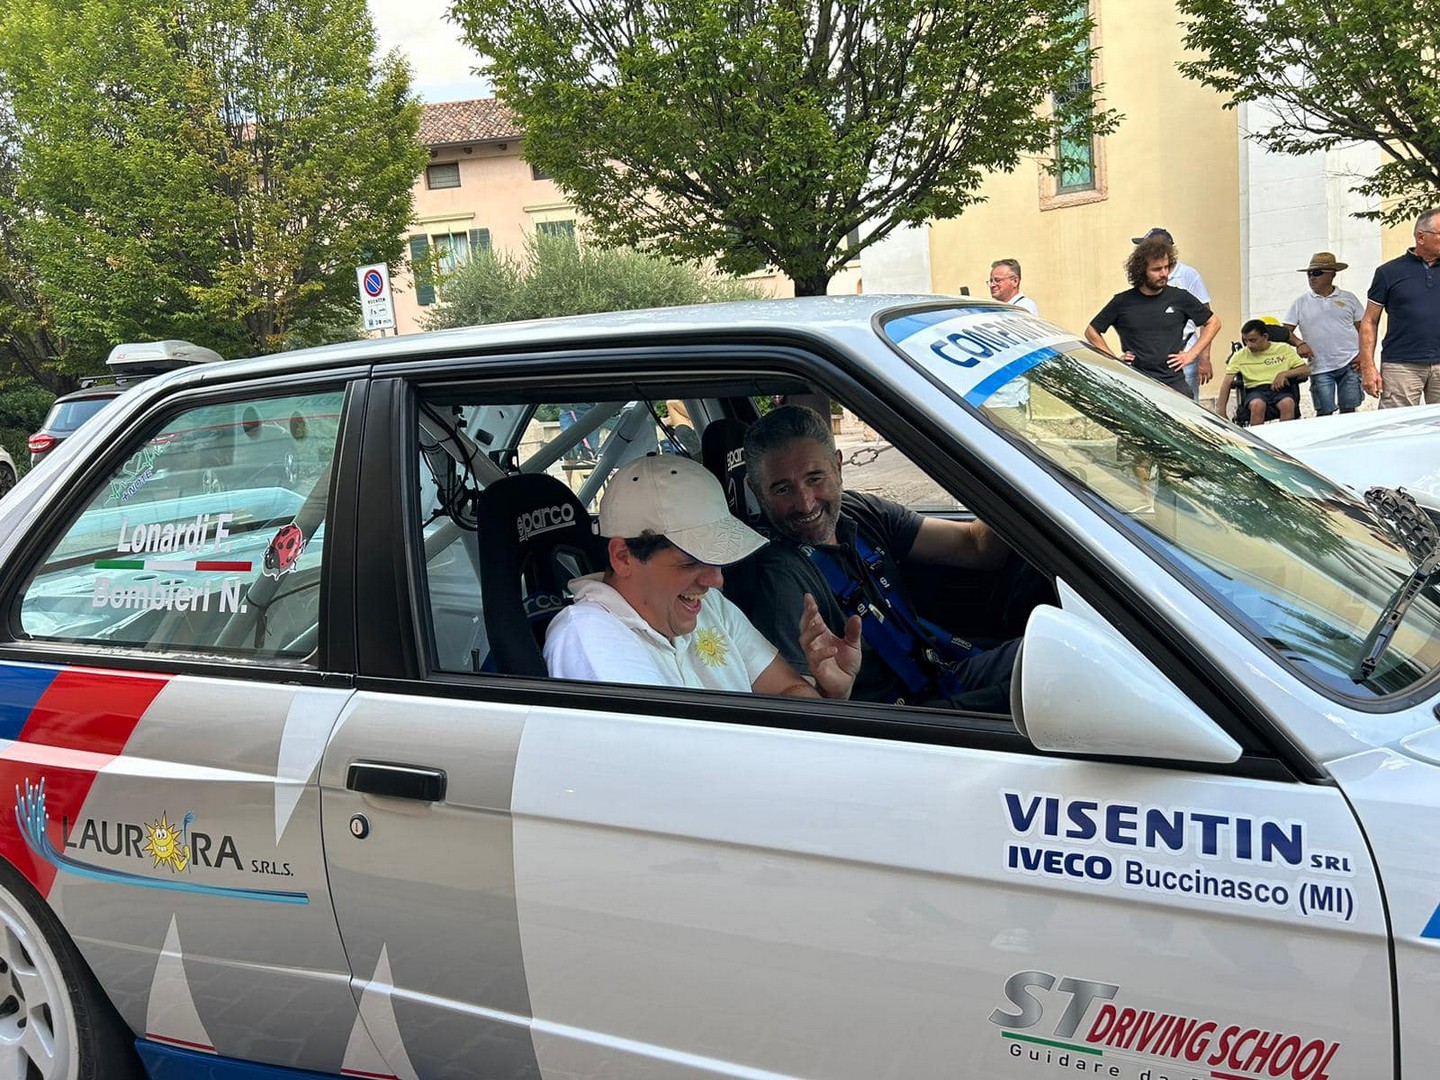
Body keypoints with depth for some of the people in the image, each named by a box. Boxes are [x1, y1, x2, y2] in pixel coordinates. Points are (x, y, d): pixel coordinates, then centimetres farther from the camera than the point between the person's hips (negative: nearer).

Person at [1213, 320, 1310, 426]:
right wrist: (1220, 410, -8)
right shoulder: (1240, 355, 14)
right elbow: (1227, 381, 5)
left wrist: (1284, 374, -9)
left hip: (1280, 389, 0)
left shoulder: (1284, 349, 13)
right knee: (1258, 404, -37)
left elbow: (1306, 370, 9)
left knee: (1288, 403, -36)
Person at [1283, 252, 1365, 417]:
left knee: (1349, 409, 3)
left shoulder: (1349, 298, 10)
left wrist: (1362, 354, -2)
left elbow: (1363, 329, 11)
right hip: (1320, 368, 0)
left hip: (1349, 364, 1)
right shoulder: (1301, 302, 8)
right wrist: (1299, 343, -14)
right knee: (1324, 413, -4)